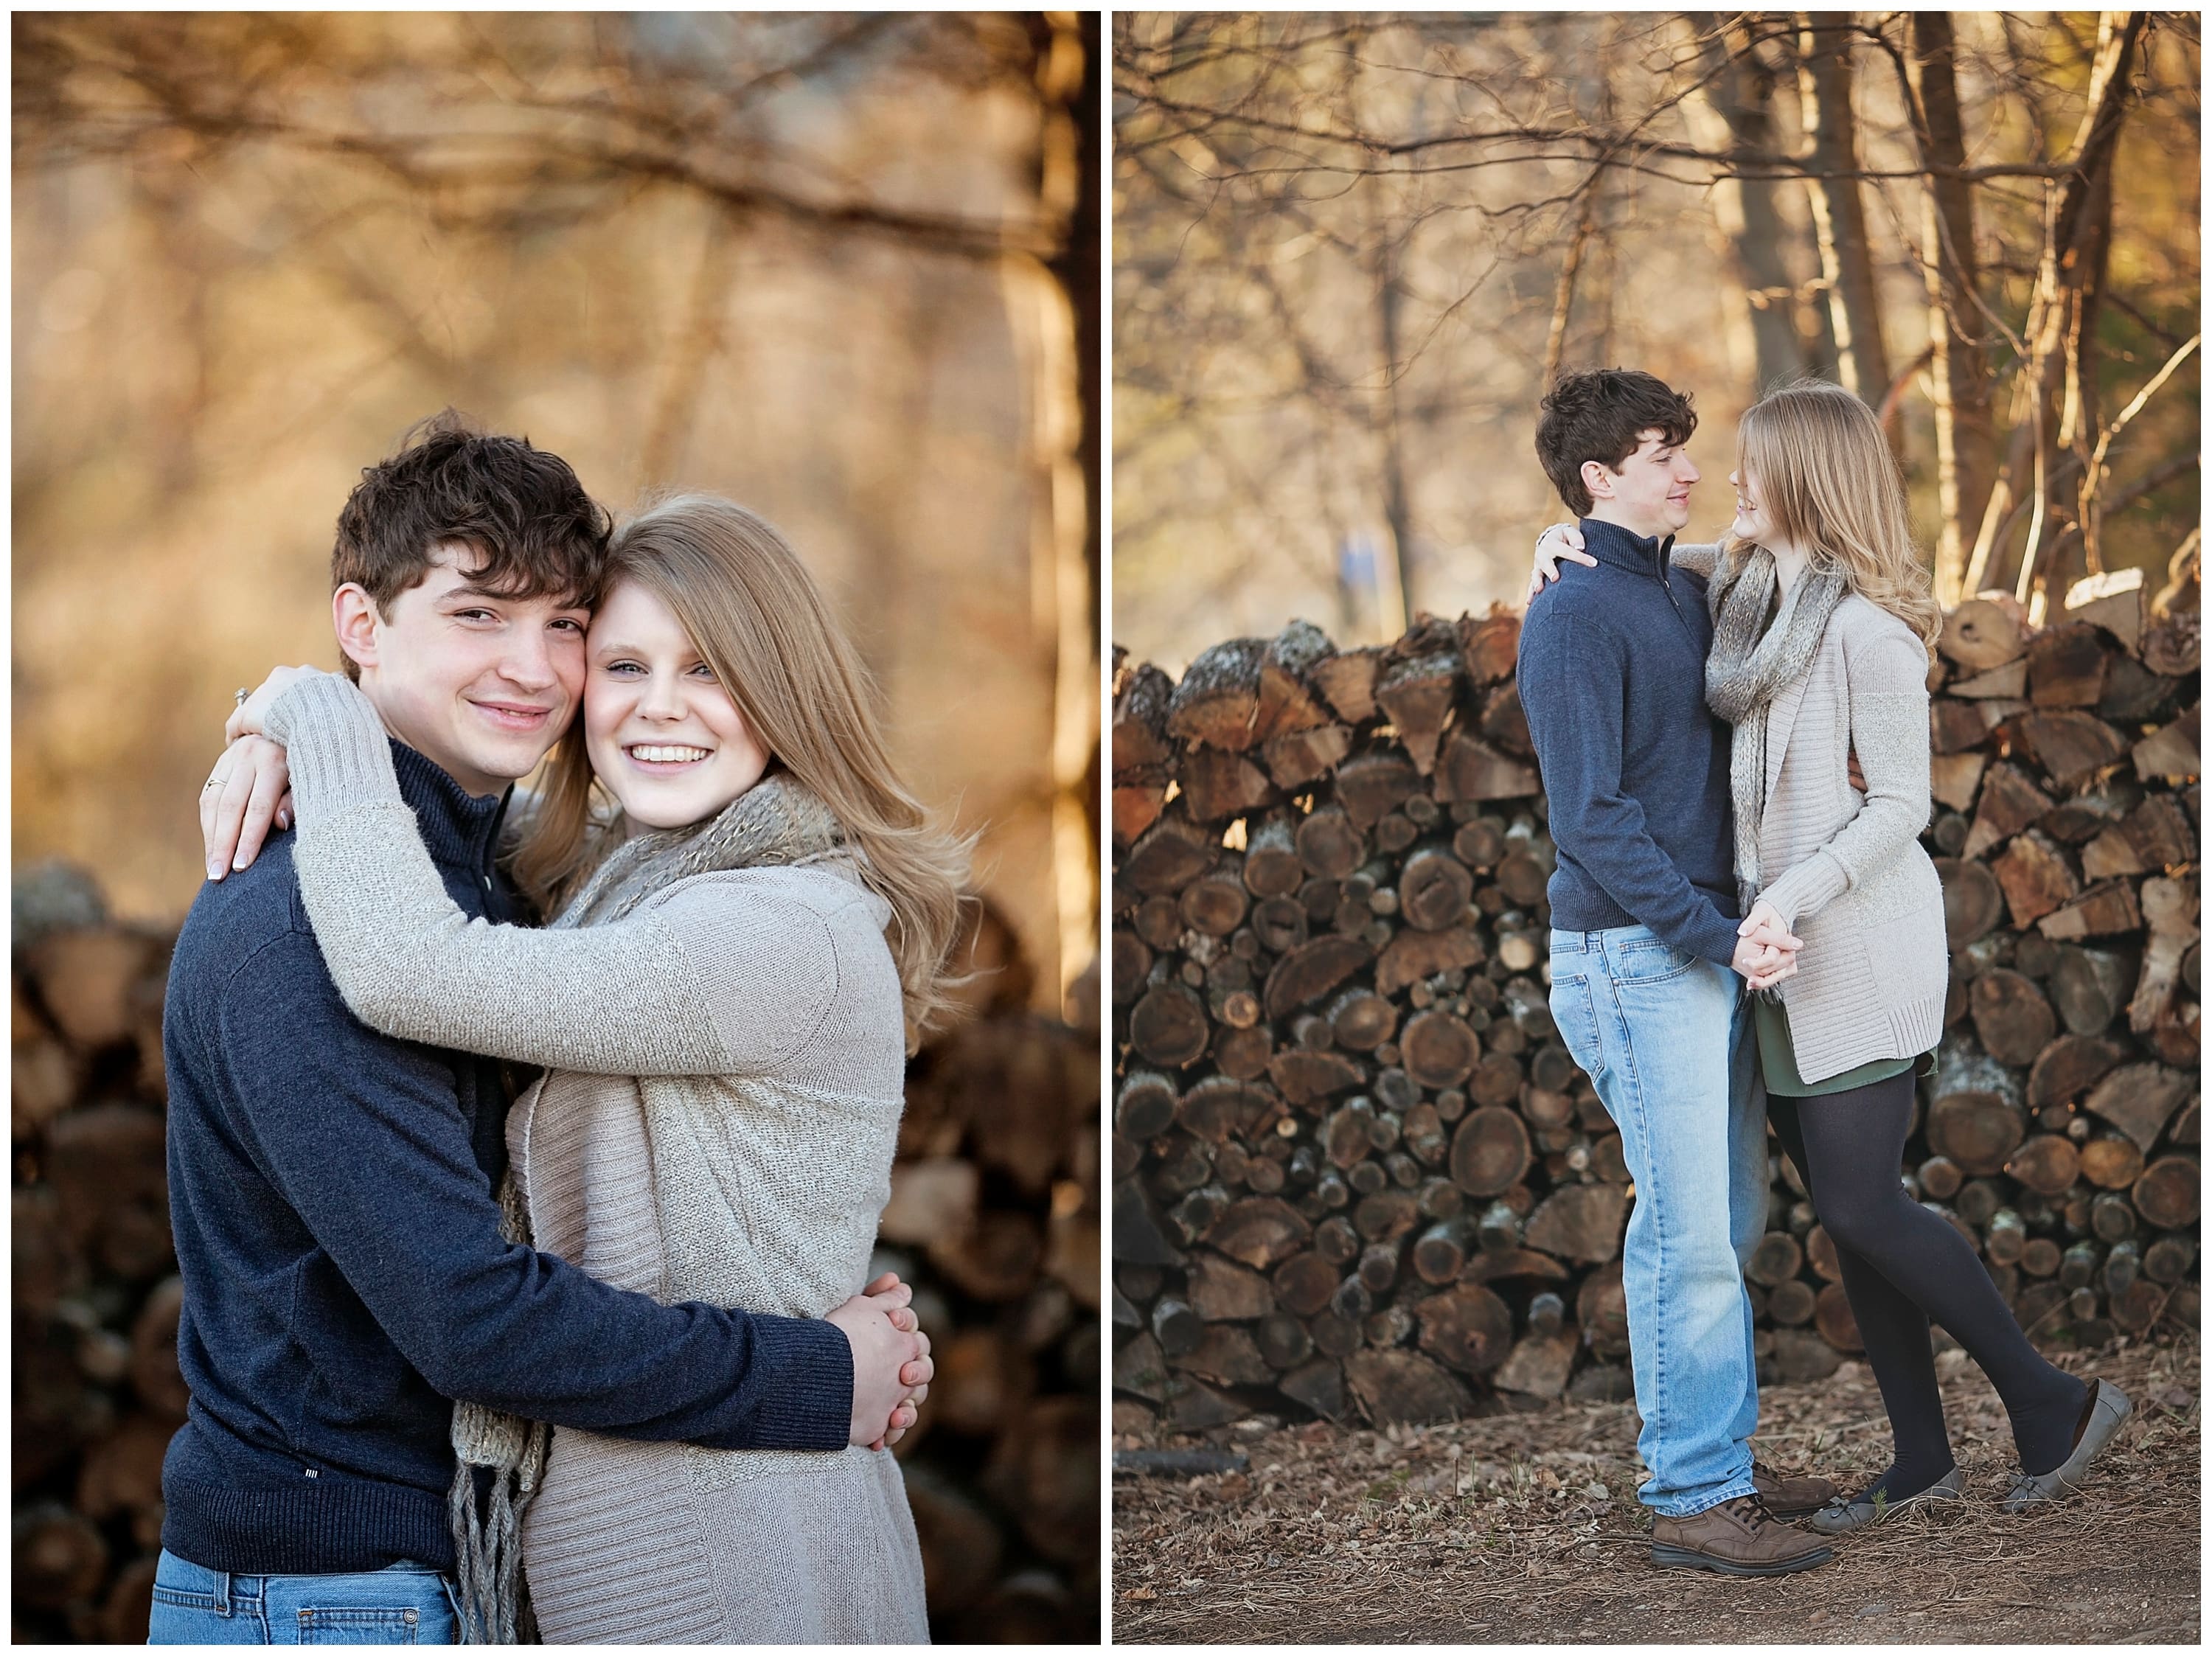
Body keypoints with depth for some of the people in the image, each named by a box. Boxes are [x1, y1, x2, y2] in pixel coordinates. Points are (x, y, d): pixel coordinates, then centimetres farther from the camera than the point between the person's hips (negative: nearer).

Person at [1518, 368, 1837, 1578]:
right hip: (1635, 953, -9)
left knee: (1730, 1215, 12)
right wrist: (1718, 933, -23)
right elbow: (1593, 819, -19)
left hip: (1707, 945, 9)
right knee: (1690, 1227, -8)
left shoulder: (1681, 592, 14)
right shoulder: (1573, 617, -14)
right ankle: (1692, 1500, -2)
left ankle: (1720, 1463, 21)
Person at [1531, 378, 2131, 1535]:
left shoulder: (1866, 625, -16)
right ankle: (1922, 1460, 17)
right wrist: (1565, 541, 5)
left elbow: (1901, 803, -16)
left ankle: (2051, 1404, 3)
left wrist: (1793, 896, -23)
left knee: (1861, 1203, -10)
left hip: (1861, 947, -8)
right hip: (1783, 956, 8)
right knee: (1847, 1213, 9)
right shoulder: (1742, 584, 8)